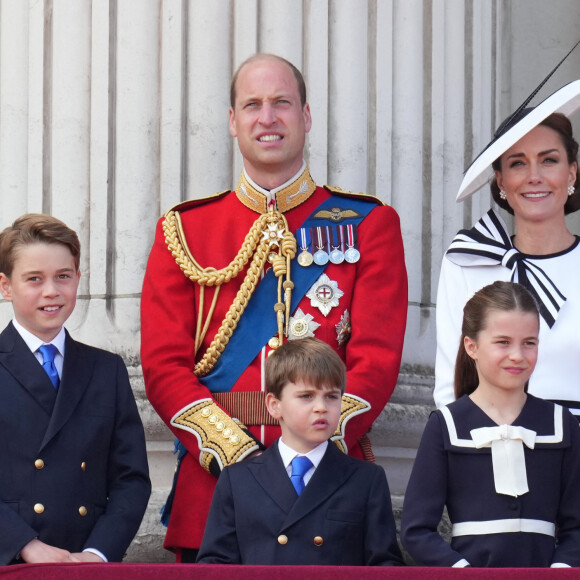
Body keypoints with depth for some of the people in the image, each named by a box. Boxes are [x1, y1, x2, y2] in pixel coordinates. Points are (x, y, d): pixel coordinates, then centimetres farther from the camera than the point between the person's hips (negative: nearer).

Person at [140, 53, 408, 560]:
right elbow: (164, 365, 3)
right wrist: (234, 453, -12)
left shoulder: (369, 224, 8)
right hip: (213, 481, 1)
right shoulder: (183, 230, 10)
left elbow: (377, 360, -1)